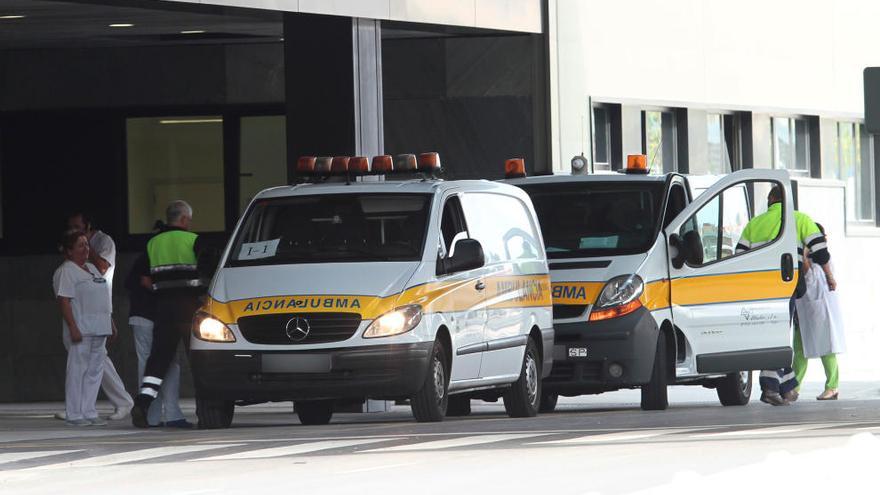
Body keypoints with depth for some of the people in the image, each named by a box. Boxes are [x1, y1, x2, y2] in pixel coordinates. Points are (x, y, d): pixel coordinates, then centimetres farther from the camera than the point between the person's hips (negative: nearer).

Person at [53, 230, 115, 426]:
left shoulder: (92, 268, 20)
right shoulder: (65, 271, -7)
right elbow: (64, 301, -15)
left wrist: (110, 323, 21)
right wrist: (73, 328, -22)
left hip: (98, 329, 8)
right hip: (81, 329, -8)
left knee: (95, 370, 7)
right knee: (78, 369, -6)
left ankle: (89, 412, 12)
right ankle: (74, 415, -3)